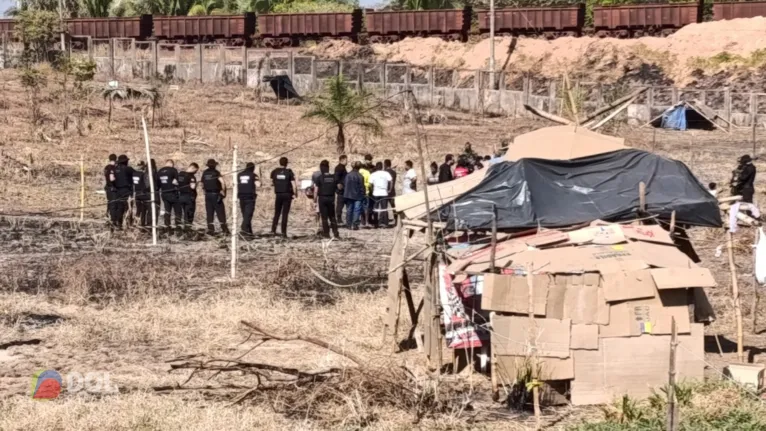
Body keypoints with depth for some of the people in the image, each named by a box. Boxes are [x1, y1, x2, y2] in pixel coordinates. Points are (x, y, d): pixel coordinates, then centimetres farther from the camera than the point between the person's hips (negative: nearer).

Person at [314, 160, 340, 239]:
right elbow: (337, 187, 4)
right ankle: (335, 233, 8)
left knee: (324, 217, 5)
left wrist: (315, 200, -2)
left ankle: (326, 233, 6)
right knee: (332, 217, 13)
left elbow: (316, 190, -10)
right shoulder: (333, 177, 0)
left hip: (322, 198, -3)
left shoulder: (319, 178, -10)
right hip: (331, 198, 3)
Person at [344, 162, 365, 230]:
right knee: (356, 211, -1)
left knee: (349, 210, 12)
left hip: (348, 195, 4)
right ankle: (355, 225, -6)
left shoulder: (348, 175, -1)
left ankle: (348, 224, 14)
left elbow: (345, 185, 5)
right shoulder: (360, 176, -14)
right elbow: (362, 187, -11)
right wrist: (363, 195, -1)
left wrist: (346, 193, 15)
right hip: (357, 196, -4)